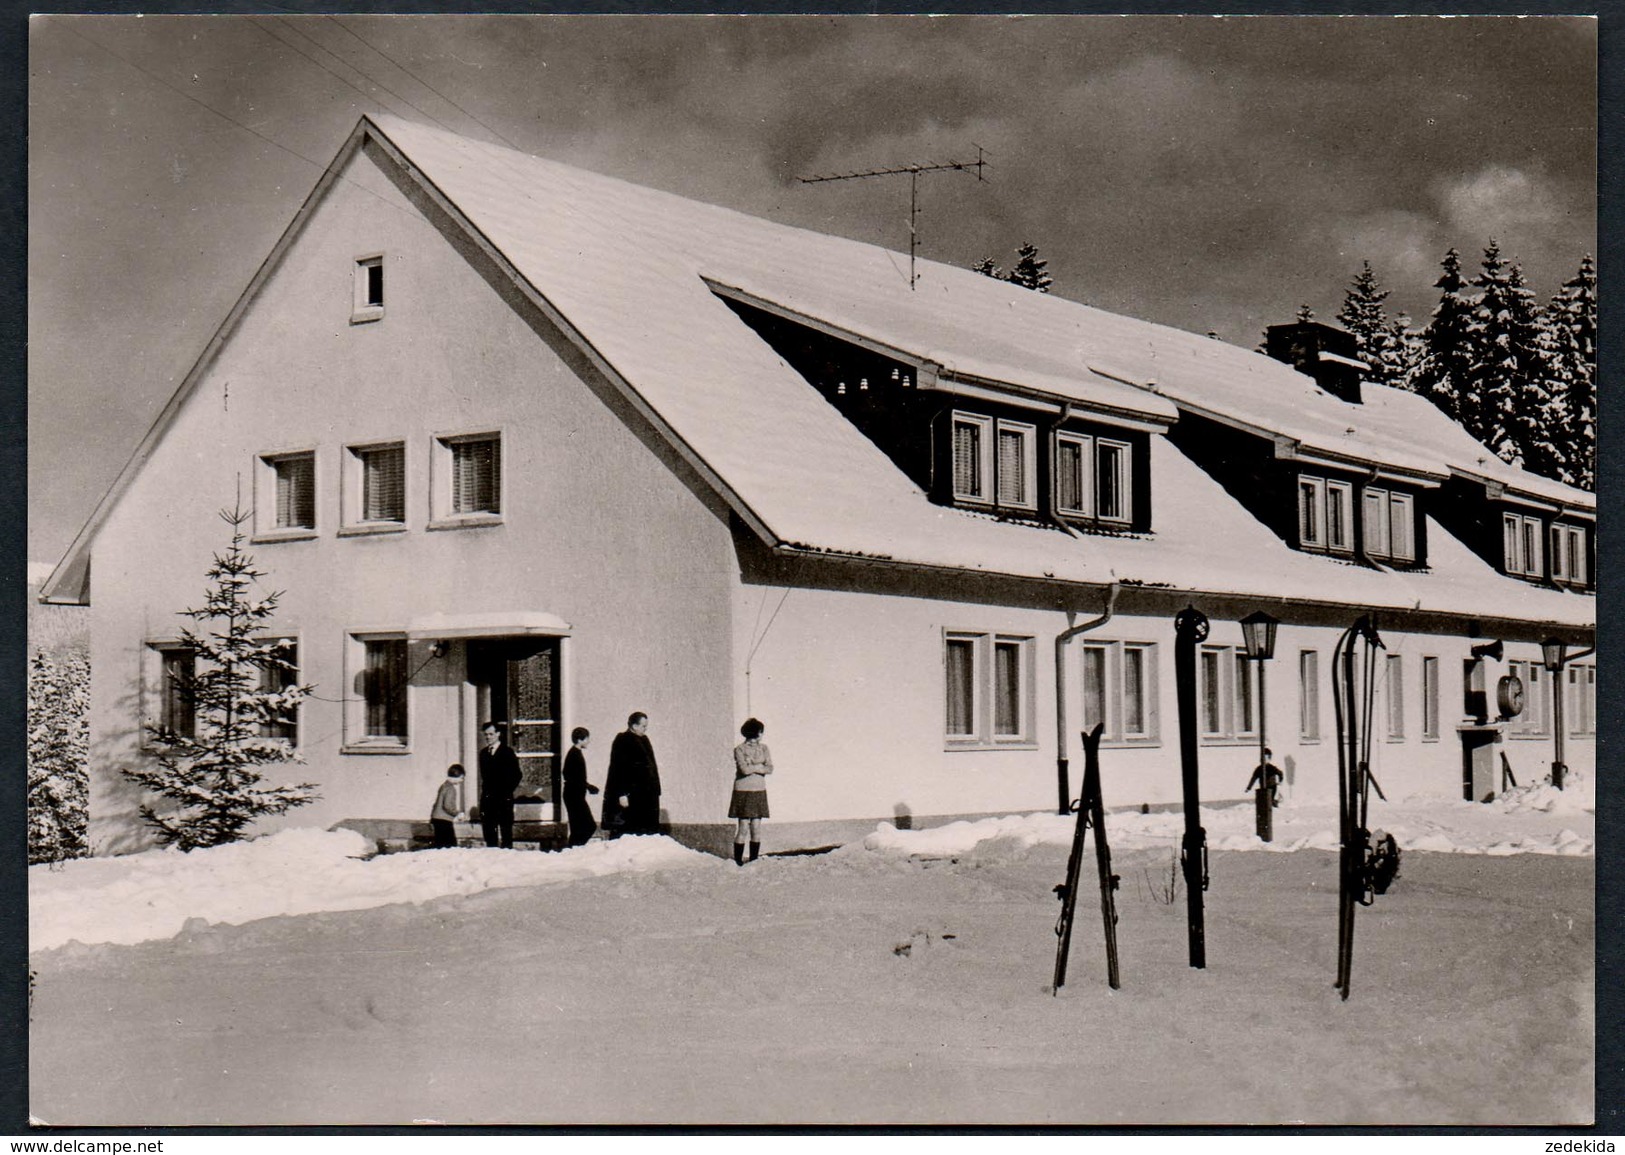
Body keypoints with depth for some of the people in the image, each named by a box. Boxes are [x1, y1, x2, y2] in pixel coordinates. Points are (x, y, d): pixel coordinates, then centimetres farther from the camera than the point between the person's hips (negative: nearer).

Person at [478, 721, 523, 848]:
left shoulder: (507, 752, -3)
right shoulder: (484, 753, 14)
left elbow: (517, 775, -4)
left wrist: (508, 791, -8)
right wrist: (485, 790, 7)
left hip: (504, 798, -5)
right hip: (487, 797, 5)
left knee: (505, 827, -3)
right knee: (488, 828, 5)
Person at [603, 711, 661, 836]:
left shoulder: (644, 740, 14)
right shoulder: (622, 742, -11)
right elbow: (619, 769, -15)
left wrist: (655, 791, 15)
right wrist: (622, 794, -20)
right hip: (630, 793, -8)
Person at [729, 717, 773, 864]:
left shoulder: (763, 748, 10)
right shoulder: (739, 749, -4)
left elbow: (770, 769, -2)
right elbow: (744, 769, -17)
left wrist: (752, 768, -12)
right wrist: (760, 766, -5)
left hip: (759, 791, 4)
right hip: (743, 791, -4)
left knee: (756, 828, 2)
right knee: (743, 828, -6)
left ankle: (754, 860, 9)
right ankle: (738, 860, 1)